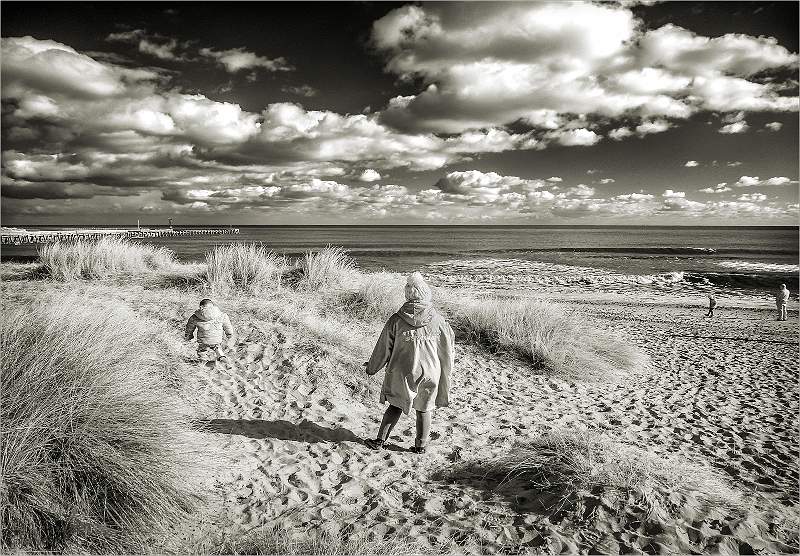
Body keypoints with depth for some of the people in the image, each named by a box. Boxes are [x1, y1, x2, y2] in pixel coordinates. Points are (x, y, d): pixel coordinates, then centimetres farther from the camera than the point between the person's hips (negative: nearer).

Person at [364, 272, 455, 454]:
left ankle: (380, 440, 20)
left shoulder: (396, 320, -13)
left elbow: (383, 348, -3)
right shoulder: (438, 320, -11)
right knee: (424, 409, 15)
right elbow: (446, 350, 1)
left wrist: (372, 367, 14)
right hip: (429, 372, 0)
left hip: (401, 372, 0)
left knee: (396, 405, 17)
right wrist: (445, 373, 17)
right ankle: (420, 446, 26)